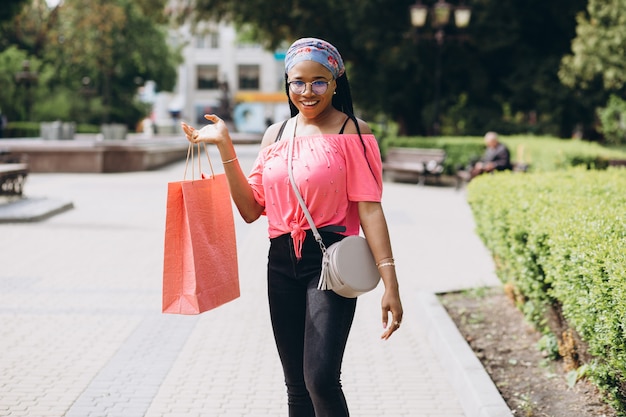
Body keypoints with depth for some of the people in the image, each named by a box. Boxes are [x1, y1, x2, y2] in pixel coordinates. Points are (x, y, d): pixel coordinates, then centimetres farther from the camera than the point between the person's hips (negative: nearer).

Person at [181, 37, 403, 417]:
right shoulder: (276, 135, 11)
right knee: (297, 386, 11)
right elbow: (251, 209, 8)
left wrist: (390, 283, -16)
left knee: (321, 379, -18)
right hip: (282, 262, 5)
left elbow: (369, 208, -9)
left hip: (331, 260, -5)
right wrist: (225, 147, 1)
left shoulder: (352, 131, -4)